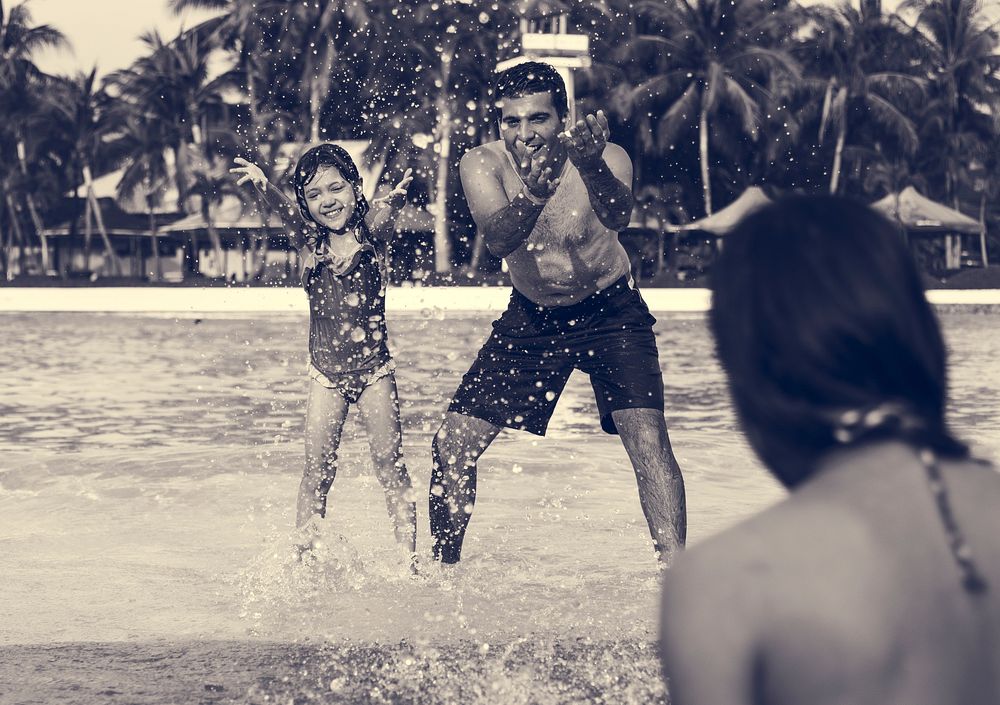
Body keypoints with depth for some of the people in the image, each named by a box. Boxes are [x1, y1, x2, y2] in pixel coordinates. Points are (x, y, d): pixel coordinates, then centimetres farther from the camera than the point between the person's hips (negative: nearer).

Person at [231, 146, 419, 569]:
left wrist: (394, 201, -51)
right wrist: (262, 185, -42)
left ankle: (408, 559, 0)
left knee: (389, 466, -3)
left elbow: (383, 218, -26)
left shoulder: (371, 235, -3)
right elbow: (285, 211, -20)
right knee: (317, 470, -2)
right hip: (325, 375, 2)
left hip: (374, 370, -1)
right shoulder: (309, 242, 0)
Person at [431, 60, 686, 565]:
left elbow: (617, 216, -45)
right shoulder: (482, 165, -18)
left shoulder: (607, 158, -23)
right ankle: (443, 570, 18)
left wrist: (590, 168, -67)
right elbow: (498, 239, -36)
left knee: (647, 437, -22)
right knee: (452, 444, -1)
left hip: (610, 313, -2)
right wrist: (534, 194, -58)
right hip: (531, 315, 3)